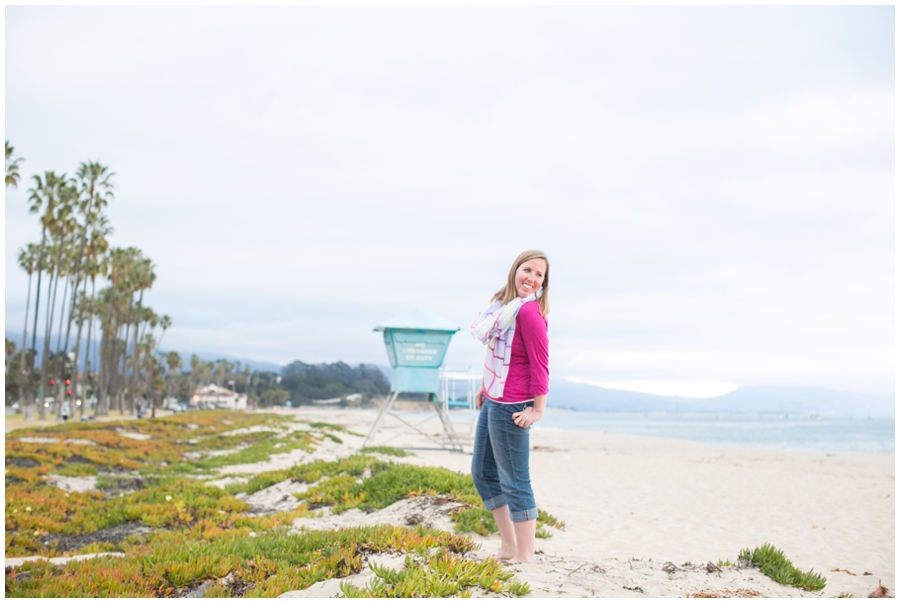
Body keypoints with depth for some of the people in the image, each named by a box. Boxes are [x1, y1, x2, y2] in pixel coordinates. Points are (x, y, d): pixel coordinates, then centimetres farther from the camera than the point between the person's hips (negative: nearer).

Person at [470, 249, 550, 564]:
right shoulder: (503, 302, 8)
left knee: (514, 480, -1)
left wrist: (537, 409, -16)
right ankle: (508, 546, 28)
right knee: (483, 473, 17)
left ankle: (525, 556, 10)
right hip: (492, 401, 10)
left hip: (510, 407, -10)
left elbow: (540, 363, -18)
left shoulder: (529, 312, -18)